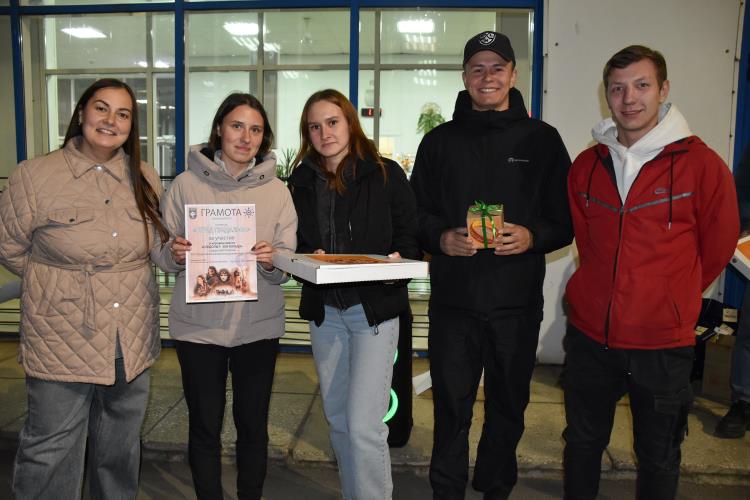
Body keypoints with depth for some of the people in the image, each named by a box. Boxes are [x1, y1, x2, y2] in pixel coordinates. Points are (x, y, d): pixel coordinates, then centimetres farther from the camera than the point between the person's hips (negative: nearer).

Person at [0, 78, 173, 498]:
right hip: (62, 342, -3)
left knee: (121, 449, 21)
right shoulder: (34, 175, -8)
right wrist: (61, 282, 2)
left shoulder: (146, 180, 3)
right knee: (51, 454, 8)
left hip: (133, 340, 4)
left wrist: (179, 253, -5)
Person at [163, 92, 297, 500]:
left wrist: (271, 260, -20)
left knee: (253, 425, 12)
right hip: (197, 325, 0)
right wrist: (175, 253, -16)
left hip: (258, 325, 1)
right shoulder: (186, 184, -1)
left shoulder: (277, 191, 2)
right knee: (204, 426, 10)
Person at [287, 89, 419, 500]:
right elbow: (293, 244, 12)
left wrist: (398, 259, -19)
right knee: (337, 419, 15)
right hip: (324, 311, 5)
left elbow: (410, 236, 1)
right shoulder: (301, 181, 7)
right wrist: (307, 259, -9)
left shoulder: (385, 174, -4)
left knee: (363, 424, -9)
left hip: (375, 308, -4)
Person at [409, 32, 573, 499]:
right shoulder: (439, 140, 7)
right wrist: (440, 237, -12)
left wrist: (533, 236, -17)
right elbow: (416, 213, 8)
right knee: (452, 407, 9)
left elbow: (567, 219, 3)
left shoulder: (542, 139, 3)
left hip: (518, 301, 0)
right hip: (453, 299, 0)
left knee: (508, 406, 15)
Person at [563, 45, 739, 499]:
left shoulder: (701, 164, -11)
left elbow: (718, 246, 1)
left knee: (658, 457, 16)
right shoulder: (587, 165, 1)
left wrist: (674, 298, 9)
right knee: (582, 442, 20)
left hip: (663, 341, -3)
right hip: (590, 332, 3)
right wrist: (609, 288, 11)